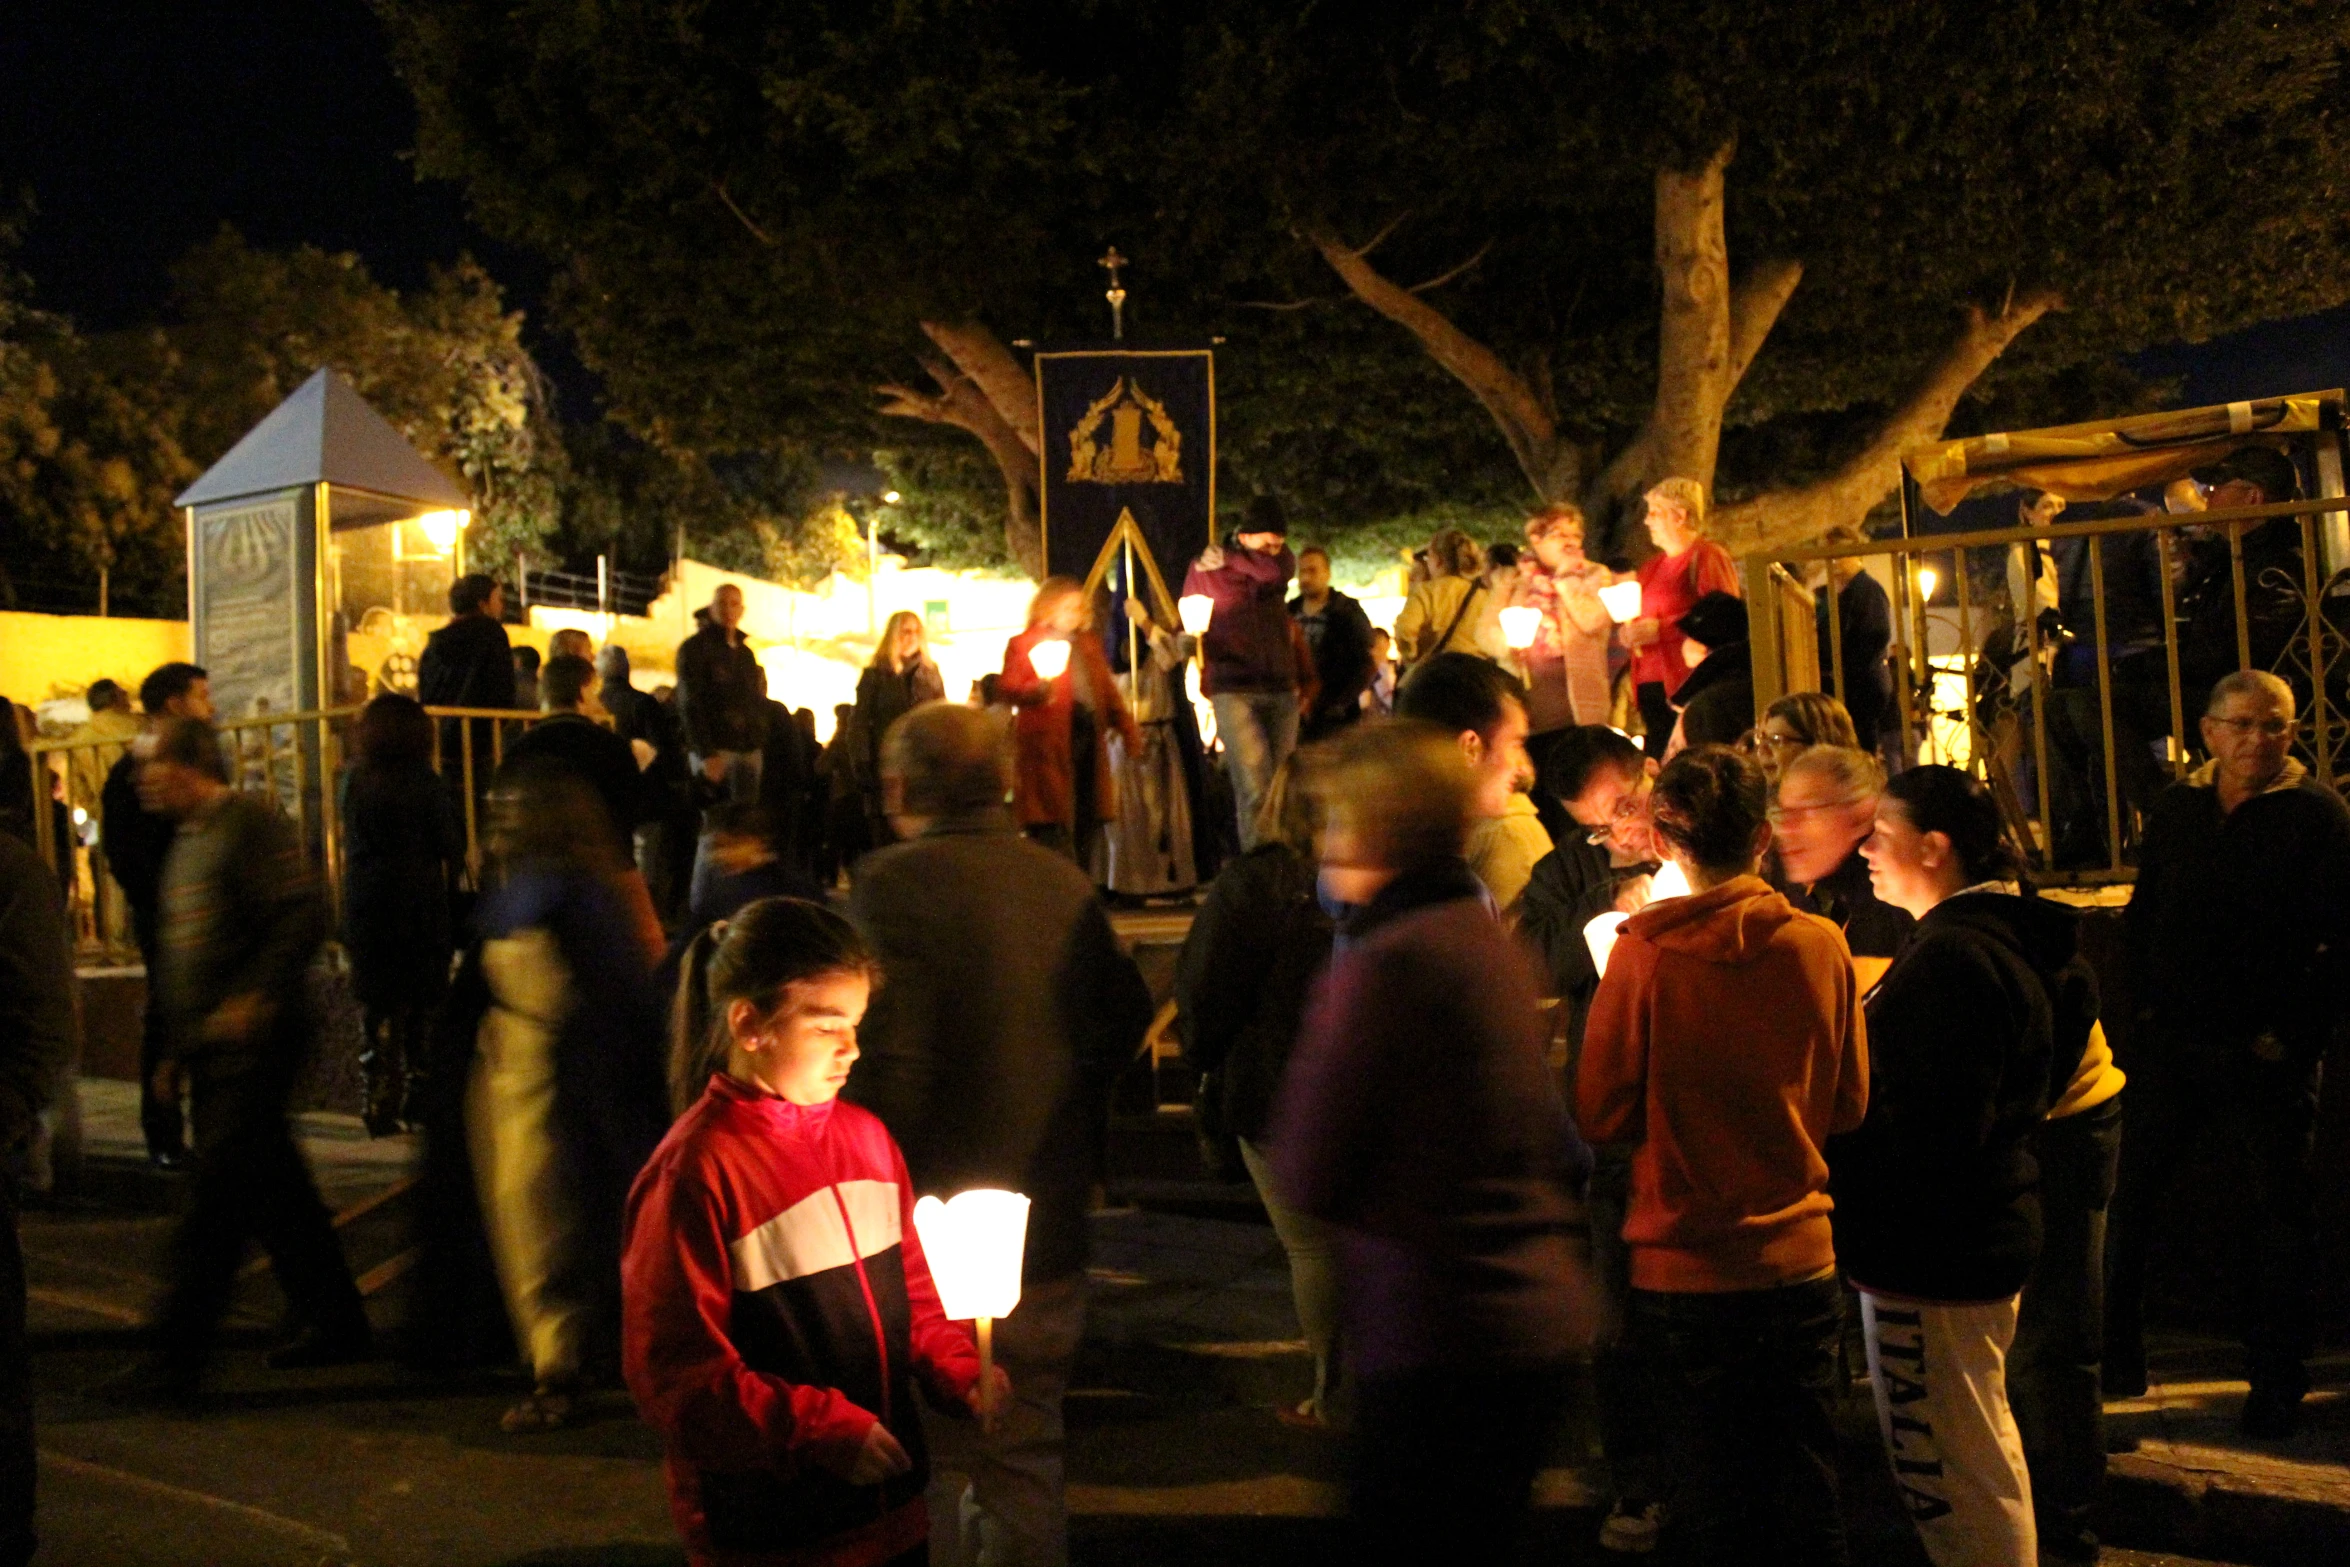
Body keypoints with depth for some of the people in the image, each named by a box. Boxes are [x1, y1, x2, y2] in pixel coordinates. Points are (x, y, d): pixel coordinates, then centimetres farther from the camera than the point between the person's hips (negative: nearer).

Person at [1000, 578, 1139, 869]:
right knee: (1052, 830, -10)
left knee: (1087, 824, 7)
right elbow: (1009, 688, -10)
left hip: (1089, 737, 6)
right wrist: (1038, 689, -29)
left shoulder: (1089, 643, 22)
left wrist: (1127, 728, 18)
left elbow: (1108, 690, 26)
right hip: (1049, 745, -6)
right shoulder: (1023, 644, 2)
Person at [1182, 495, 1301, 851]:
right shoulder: (1205, 568, 5)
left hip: (1281, 690, 3)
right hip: (1233, 691, -3)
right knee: (1254, 788, -16)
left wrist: (1232, 559, -5)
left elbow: (1277, 572, -13)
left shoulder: (1280, 560, 12)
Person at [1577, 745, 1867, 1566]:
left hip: (1683, 1266, -2)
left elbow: (1602, 1113, -9)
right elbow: (1849, 1104, 4)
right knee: (1805, 1493, 15)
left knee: (1716, 1500, 11)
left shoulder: (1643, 953, -15)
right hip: (1800, 1259, 2)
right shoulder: (1821, 944, -7)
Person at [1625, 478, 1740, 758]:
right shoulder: (1652, 567, 24)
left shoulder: (1708, 556, -2)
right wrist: (1629, 632, 9)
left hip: (1688, 683, -8)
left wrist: (1661, 630, -16)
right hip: (1650, 684, 8)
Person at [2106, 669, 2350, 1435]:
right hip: (2173, 1042, 4)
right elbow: (2142, 914, 15)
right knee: (2131, 1195, 5)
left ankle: (2276, 1382, 17)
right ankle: (2116, 1356, 19)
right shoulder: (2176, 807, 9)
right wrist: (2148, 1003, 5)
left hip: (2267, 1054, -3)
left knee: (2283, 1214, 6)